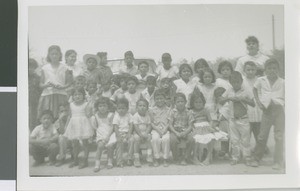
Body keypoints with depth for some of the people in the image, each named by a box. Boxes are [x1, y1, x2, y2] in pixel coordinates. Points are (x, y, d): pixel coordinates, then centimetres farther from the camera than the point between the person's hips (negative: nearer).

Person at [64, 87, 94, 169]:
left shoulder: (86, 104, -5)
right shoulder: (71, 105, 7)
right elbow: (70, 116, 14)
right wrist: (66, 125, 15)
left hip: (83, 124, -4)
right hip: (74, 125, 4)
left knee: (85, 143, 0)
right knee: (74, 143, 11)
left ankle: (85, 161, 7)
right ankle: (75, 160, 24)